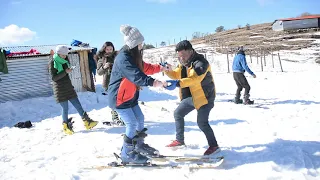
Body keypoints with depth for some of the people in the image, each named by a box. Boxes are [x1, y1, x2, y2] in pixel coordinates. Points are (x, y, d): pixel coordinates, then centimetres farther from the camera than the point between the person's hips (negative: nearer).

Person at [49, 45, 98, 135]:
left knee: (77, 105, 3)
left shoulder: (65, 60, 8)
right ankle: (66, 126, 18)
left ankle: (87, 122, 6)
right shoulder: (52, 62, -11)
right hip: (60, 89, -6)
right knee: (65, 108, 0)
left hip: (68, 87, 6)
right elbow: (54, 77, -16)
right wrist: (65, 72, -21)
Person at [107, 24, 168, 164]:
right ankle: (127, 154, 8)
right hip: (119, 97, -10)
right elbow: (136, 76, -37)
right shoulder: (123, 58, -26)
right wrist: (153, 83, -43)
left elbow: (145, 68, 16)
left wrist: (160, 68, 7)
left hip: (130, 96, 10)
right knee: (132, 124, -8)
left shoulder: (133, 56, 6)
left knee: (140, 120, 15)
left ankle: (139, 145, 35)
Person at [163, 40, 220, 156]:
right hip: (191, 96, 9)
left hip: (204, 96, -9)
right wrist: (166, 70, -11)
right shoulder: (184, 63, 5)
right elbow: (176, 75, 9)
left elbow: (194, 78, -39)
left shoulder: (200, 63, -23)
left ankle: (214, 146, 5)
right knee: (178, 114, 15)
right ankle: (179, 140, 29)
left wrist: (178, 83, -51)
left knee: (202, 122, -13)